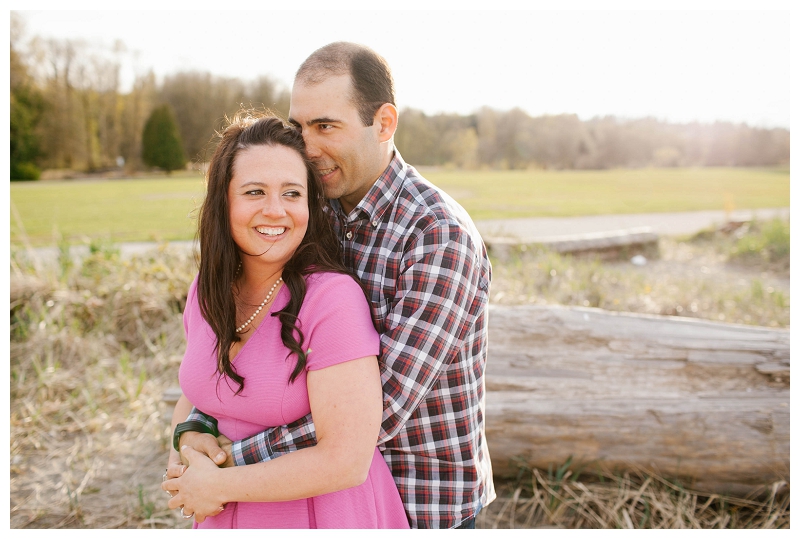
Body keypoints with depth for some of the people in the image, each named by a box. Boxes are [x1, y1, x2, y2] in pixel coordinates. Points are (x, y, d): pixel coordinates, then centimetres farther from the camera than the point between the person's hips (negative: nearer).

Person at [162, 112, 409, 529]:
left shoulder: (332, 297, -25)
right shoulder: (206, 292, -4)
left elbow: (346, 460, -26)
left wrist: (217, 485, -17)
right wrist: (186, 449, -9)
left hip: (325, 516, -5)